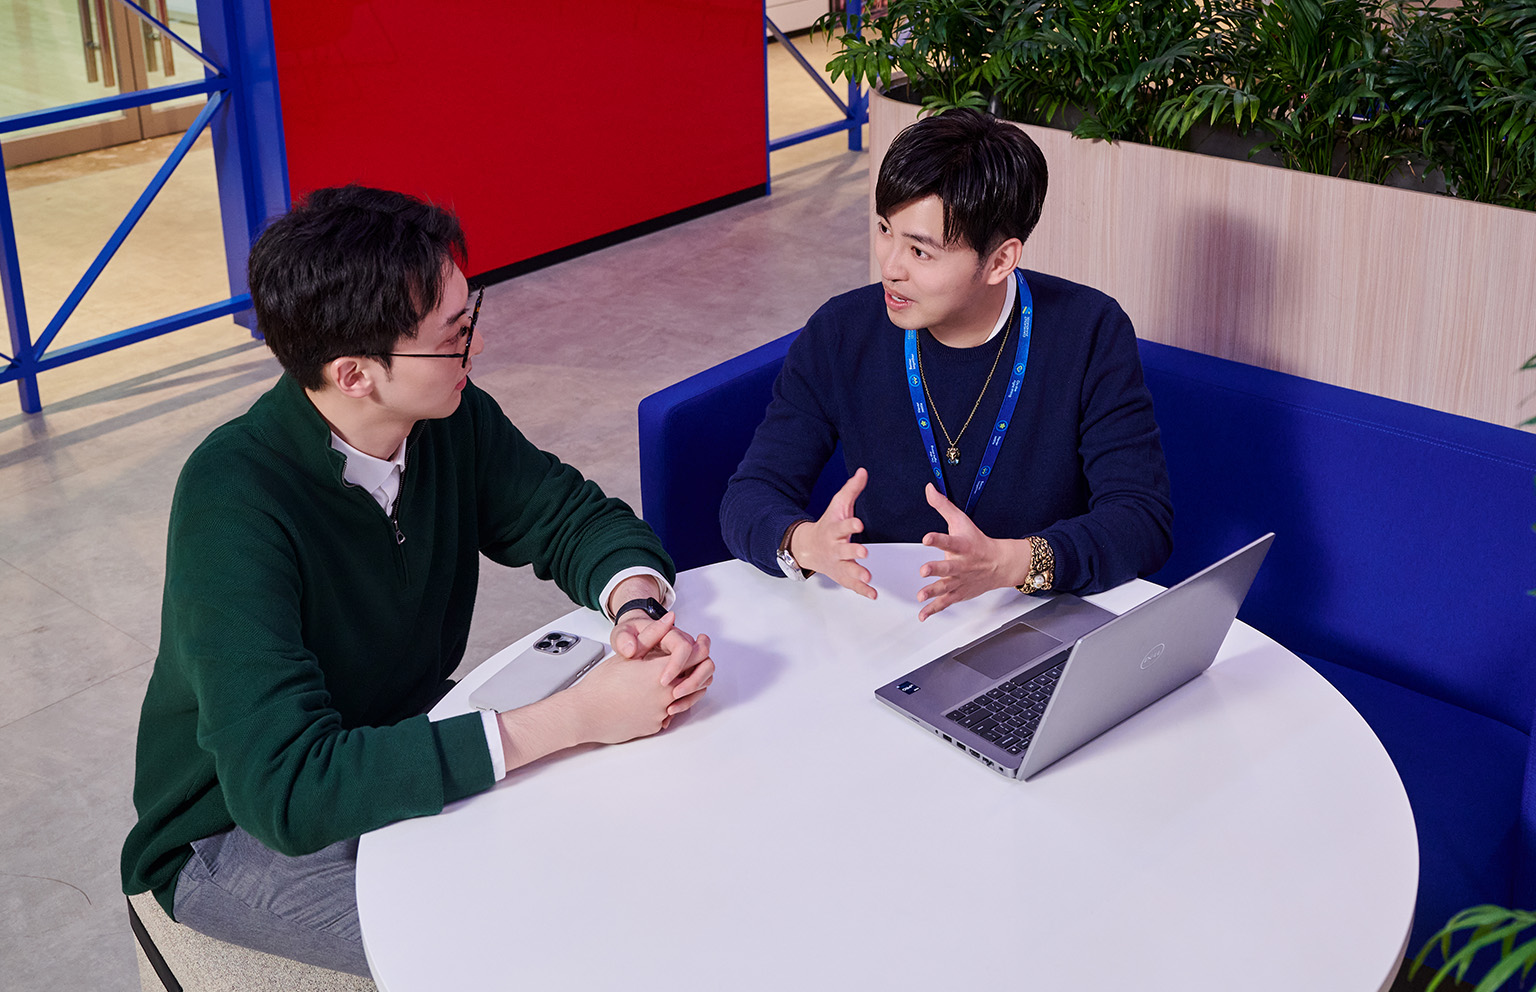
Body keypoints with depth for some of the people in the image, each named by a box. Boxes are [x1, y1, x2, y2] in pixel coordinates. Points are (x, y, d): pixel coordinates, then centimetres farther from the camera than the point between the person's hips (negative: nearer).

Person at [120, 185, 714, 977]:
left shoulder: (451, 419, -13)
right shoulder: (233, 499, -32)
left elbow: (576, 517, 0)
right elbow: (286, 788, -39)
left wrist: (638, 608, -26)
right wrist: (579, 716, -42)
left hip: (404, 748, 6)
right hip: (239, 830, -6)